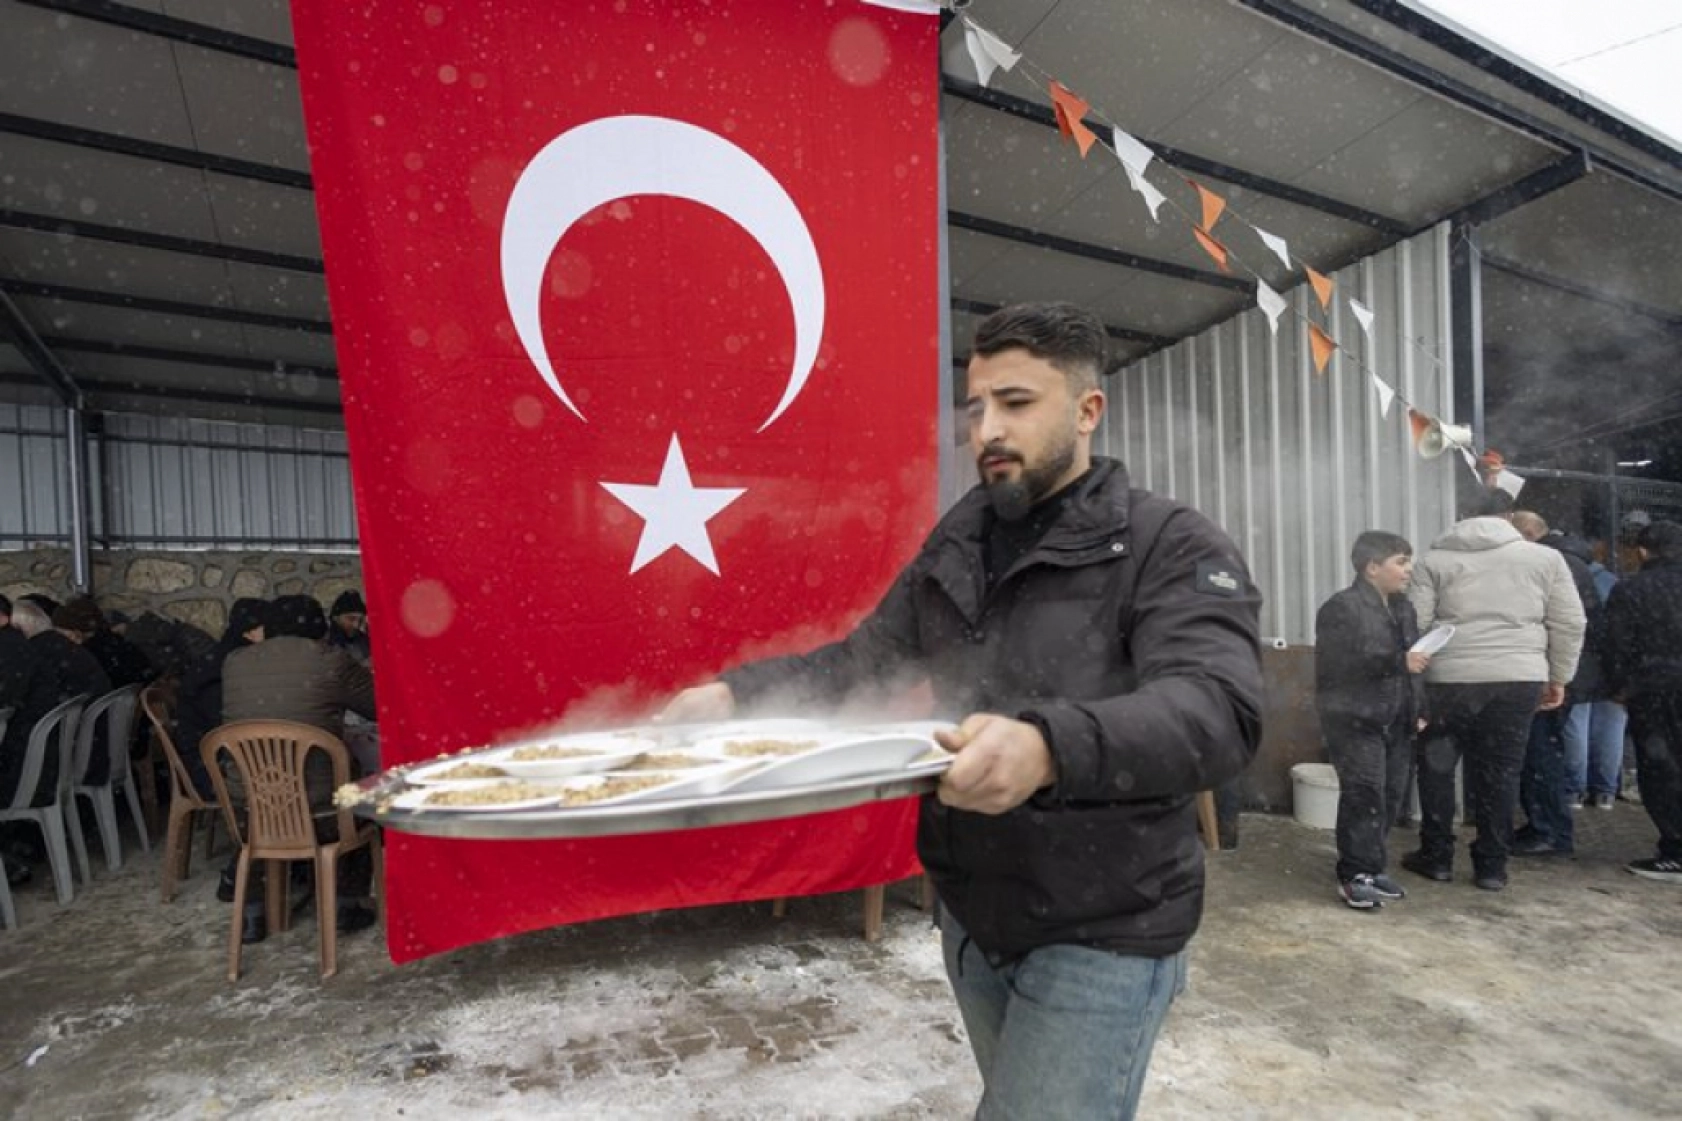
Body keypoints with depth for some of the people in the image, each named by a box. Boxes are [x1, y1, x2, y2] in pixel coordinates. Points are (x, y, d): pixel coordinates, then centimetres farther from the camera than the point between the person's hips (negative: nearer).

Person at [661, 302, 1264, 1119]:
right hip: (969, 911, 6)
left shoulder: (1172, 547, -14)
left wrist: (1049, 746, -48)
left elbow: (1218, 710, -29)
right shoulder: (957, 543, 3)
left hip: (1102, 933, -5)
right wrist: (736, 691, -12)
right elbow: (863, 659, 5)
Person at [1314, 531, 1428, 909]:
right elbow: (1338, 664, -21)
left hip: (1396, 720, 8)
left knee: (1390, 796, 9)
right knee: (1364, 795, -8)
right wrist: (1398, 661, -24)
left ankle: (1370, 867, 21)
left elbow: (1413, 659, 21)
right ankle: (1354, 875, 1)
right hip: (1355, 720, -8)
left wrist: (1417, 708, 13)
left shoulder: (1403, 608, 14)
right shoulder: (1341, 607, -12)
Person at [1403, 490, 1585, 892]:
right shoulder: (1545, 558, 10)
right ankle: (1492, 865, 17)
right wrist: (1558, 677, 18)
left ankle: (1437, 857, 19)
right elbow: (1570, 624, 9)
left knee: (1436, 767, 12)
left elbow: (1414, 624, -1)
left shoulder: (1433, 561, 4)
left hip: (1449, 678, -2)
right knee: (1500, 771, 10)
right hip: (1519, 678, 2)